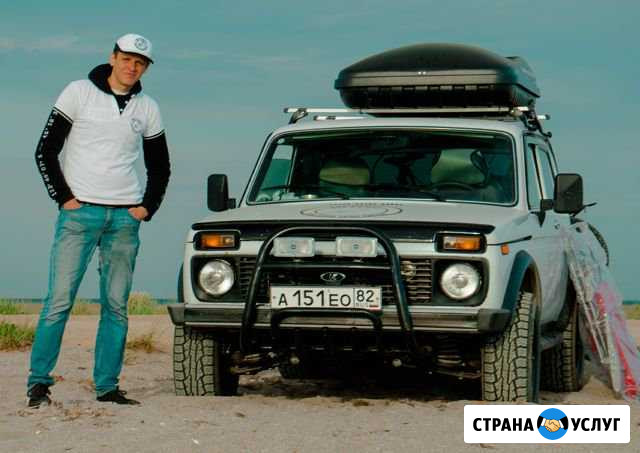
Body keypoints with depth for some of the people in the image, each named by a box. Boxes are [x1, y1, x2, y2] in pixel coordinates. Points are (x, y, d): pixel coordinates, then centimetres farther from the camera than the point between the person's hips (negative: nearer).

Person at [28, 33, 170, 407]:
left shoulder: (147, 108, 12)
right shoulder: (79, 93, 1)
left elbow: (160, 167, 20)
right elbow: (45, 151, 0)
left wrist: (147, 207, 7)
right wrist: (64, 197, -7)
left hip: (125, 218, 4)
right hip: (79, 212, -4)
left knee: (116, 305, 3)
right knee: (60, 299, -8)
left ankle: (107, 386, 7)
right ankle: (39, 382, -4)